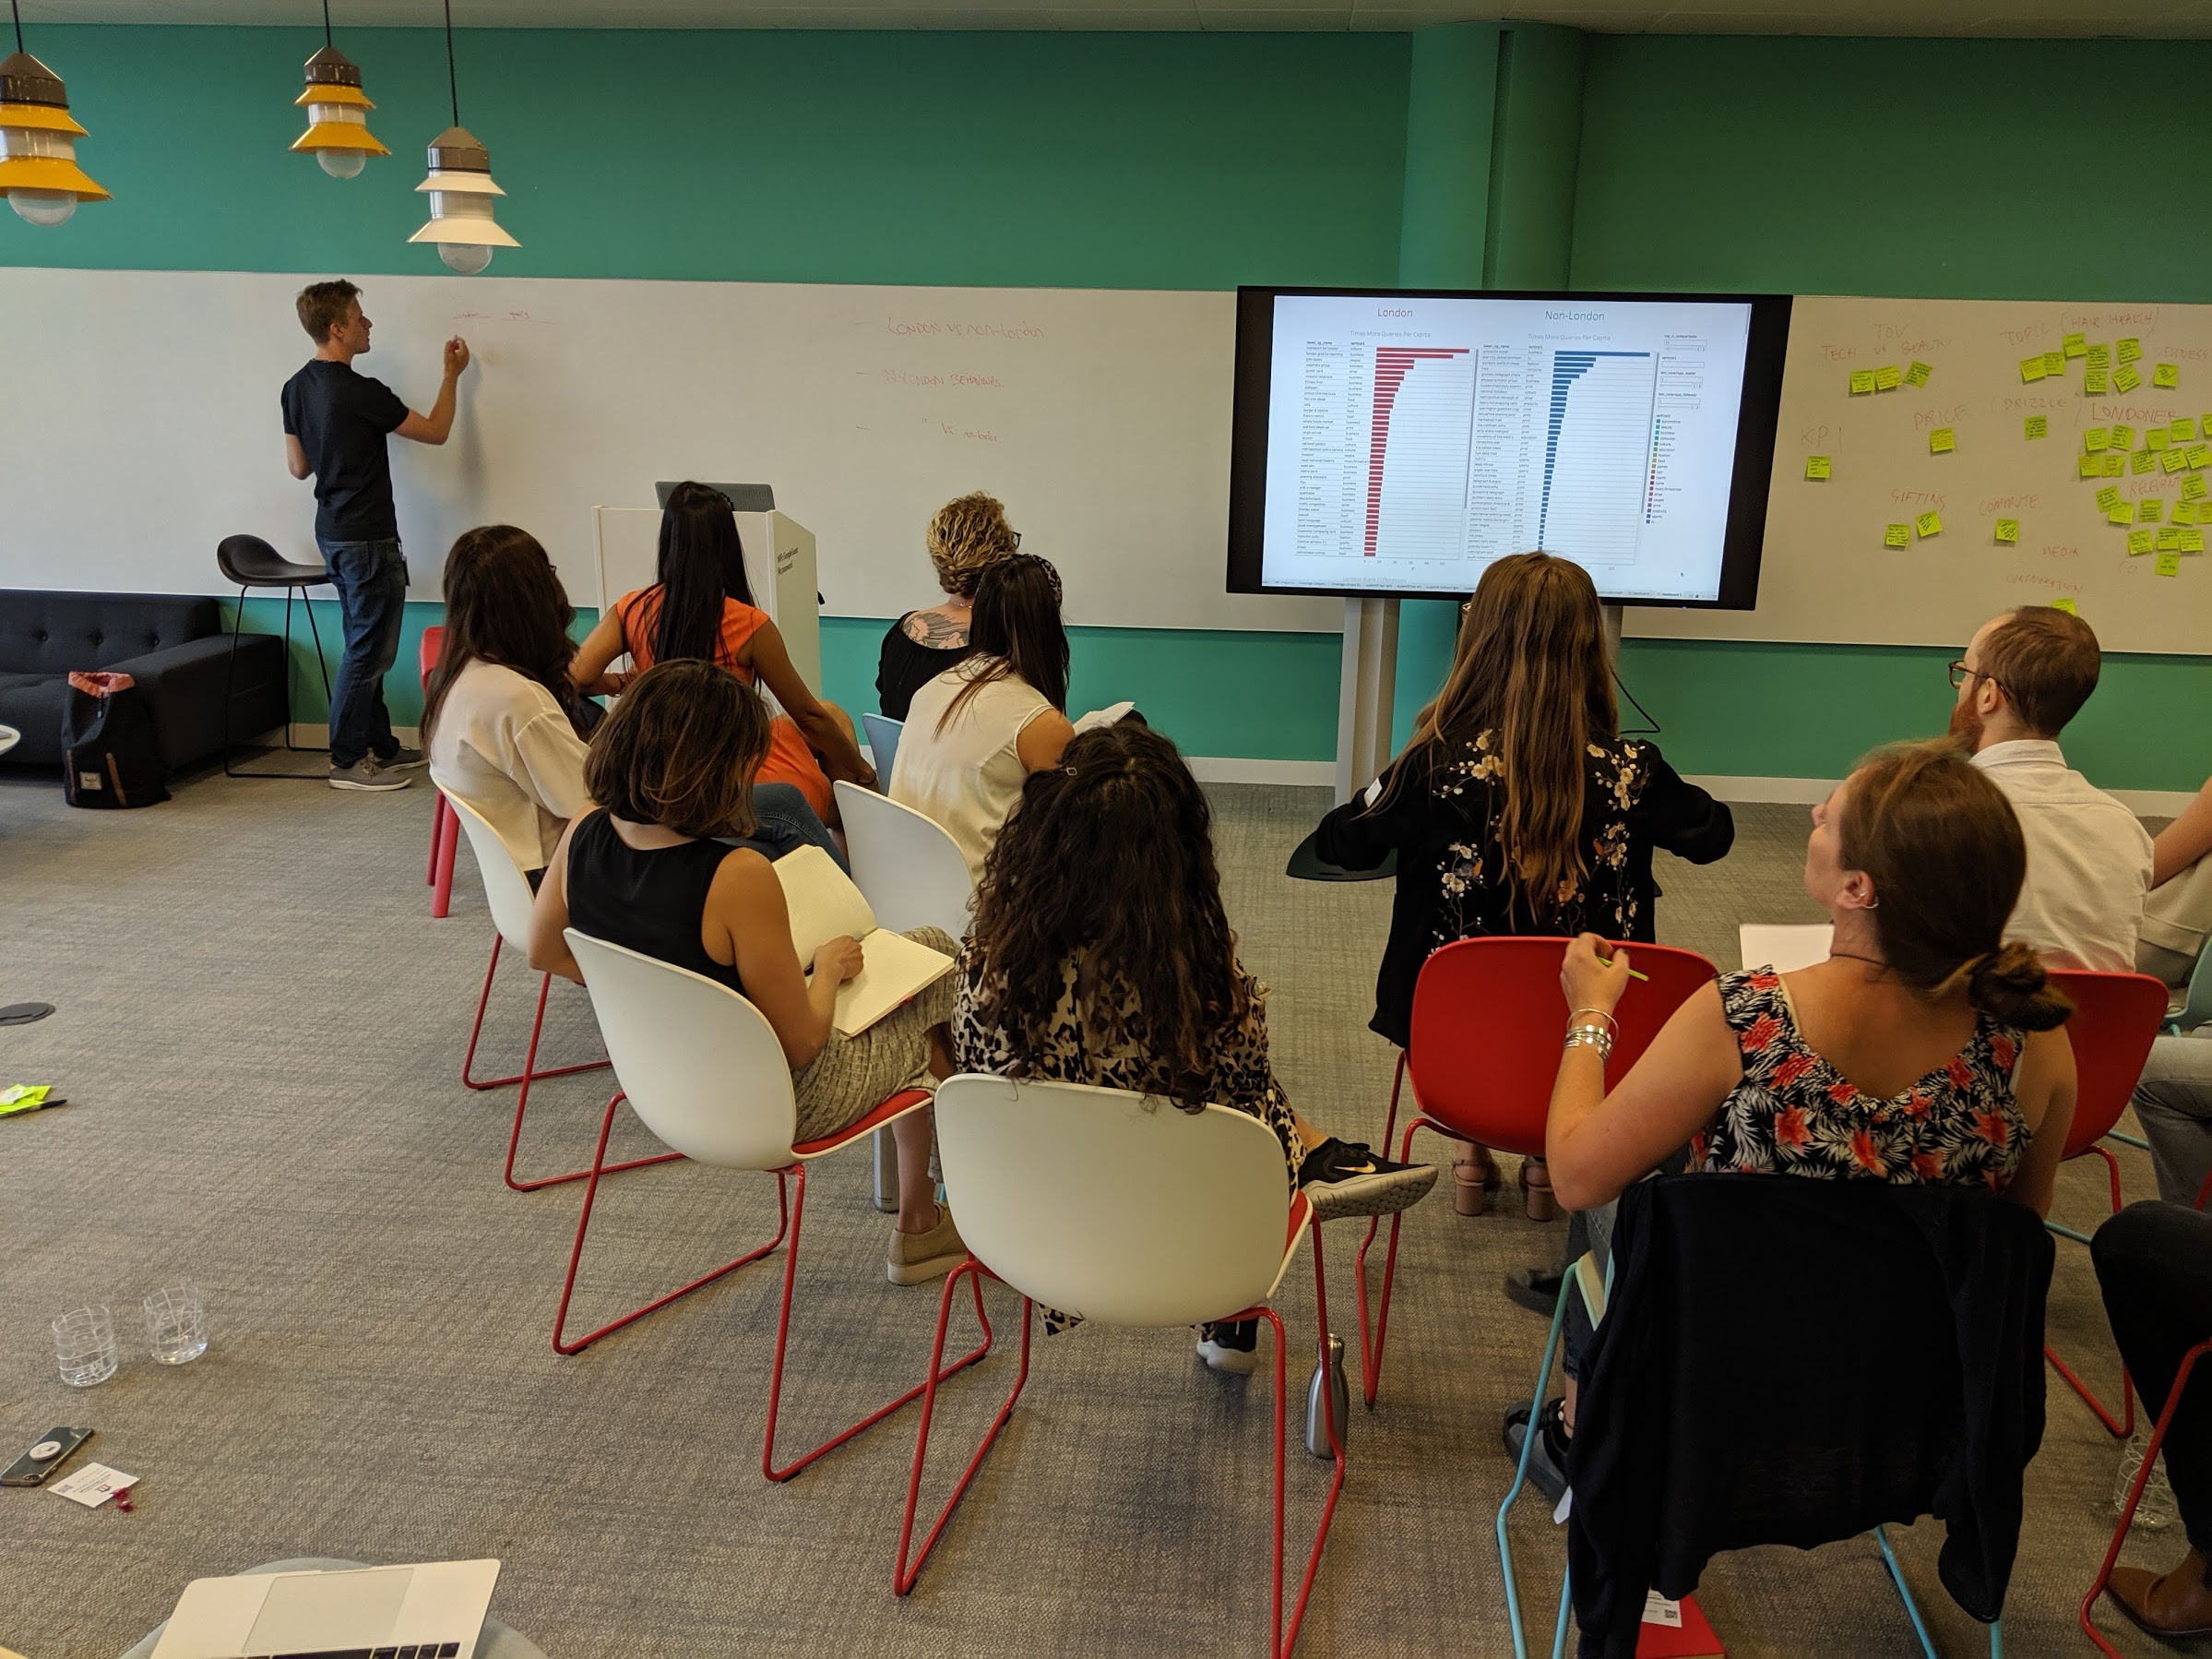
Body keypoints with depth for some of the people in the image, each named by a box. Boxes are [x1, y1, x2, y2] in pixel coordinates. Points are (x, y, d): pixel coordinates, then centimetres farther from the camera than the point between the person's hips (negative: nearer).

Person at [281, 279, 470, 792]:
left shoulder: (296, 388, 6)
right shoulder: (360, 392, -20)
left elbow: (298, 466, 12)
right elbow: (436, 431, -10)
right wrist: (452, 375, 3)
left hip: (332, 532, 9)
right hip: (367, 539, -9)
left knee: (365, 646, 17)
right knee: (369, 650, -2)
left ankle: (379, 745, 26)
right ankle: (347, 762, 4)